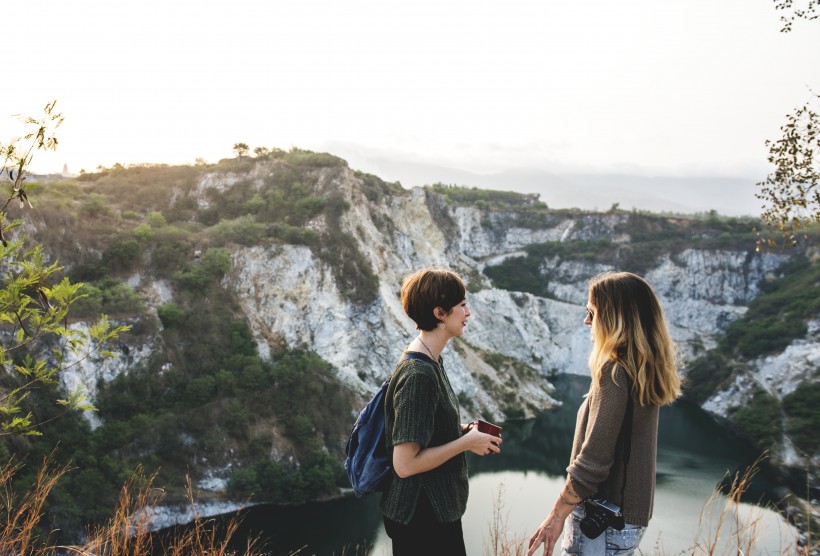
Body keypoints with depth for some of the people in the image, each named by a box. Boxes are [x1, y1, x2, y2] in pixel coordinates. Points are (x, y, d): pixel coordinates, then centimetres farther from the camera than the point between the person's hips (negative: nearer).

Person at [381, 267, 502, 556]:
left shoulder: (432, 361, 5)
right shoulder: (418, 375, -25)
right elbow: (405, 464, -26)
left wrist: (463, 431, 1)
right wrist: (467, 442, -18)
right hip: (421, 519, -9)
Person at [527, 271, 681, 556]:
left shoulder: (614, 372, -20)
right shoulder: (645, 370, 6)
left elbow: (592, 460, -21)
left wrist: (557, 516, -16)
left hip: (603, 521, -9)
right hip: (631, 513, 9)